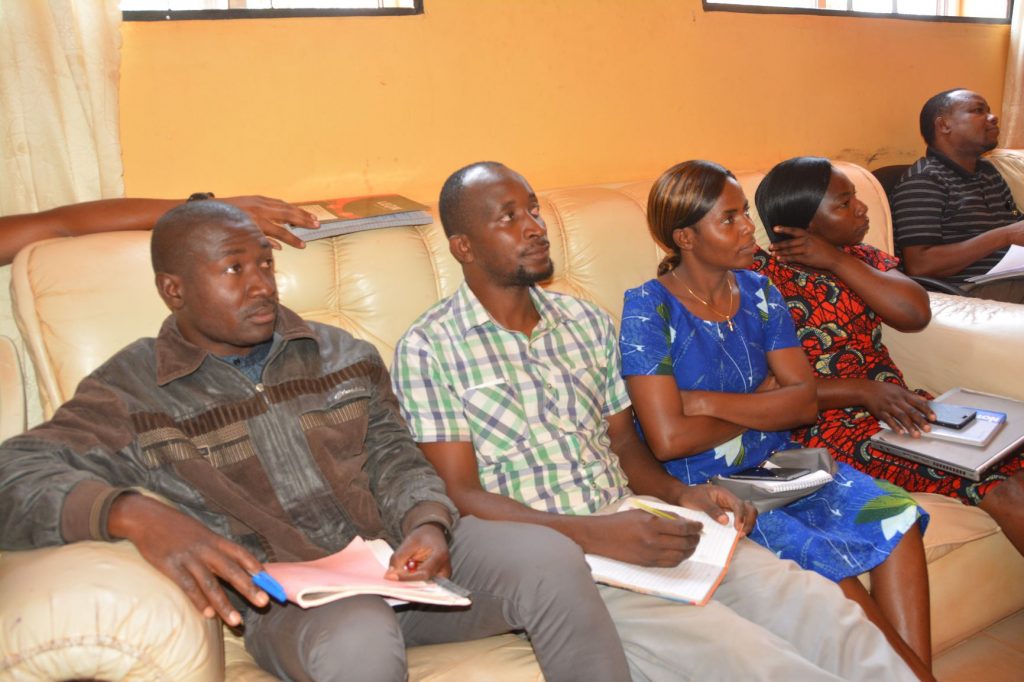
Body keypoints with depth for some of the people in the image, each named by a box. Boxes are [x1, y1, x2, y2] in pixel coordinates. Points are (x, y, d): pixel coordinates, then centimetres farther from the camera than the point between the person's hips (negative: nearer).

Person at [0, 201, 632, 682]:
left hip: (396, 555, 4)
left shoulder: (344, 355, 14)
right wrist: (134, 514, -31)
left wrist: (427, 522, -12)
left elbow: (392, 456, 11)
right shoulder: (132, 391, 2)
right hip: (283, 590, -3)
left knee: (551, 559, -21)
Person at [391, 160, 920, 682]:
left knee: (827, 615, -14)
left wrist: (679, 495, -3)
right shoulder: (427, 349, -3)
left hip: (635, 525, 5)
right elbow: (462, 496, -9)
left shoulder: (587, 322, 14)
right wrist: (596, 535, -21)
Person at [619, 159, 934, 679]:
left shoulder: (759, 293, 7)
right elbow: (669, 438, -19)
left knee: (894, 514, -15)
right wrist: (761, 402, -5)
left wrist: (708, 403, -15)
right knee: (824, 559, -24)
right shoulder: (648, 309, -10)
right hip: (704, 489, -5)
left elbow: (805, 402, -1)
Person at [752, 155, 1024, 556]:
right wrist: (865, 391, -22)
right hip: (830, 423, -7)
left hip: (897, 404, 7)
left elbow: (916, 314, -5)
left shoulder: (860, 257, 13)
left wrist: (837, 261, -10)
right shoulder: (761, 278, -8)